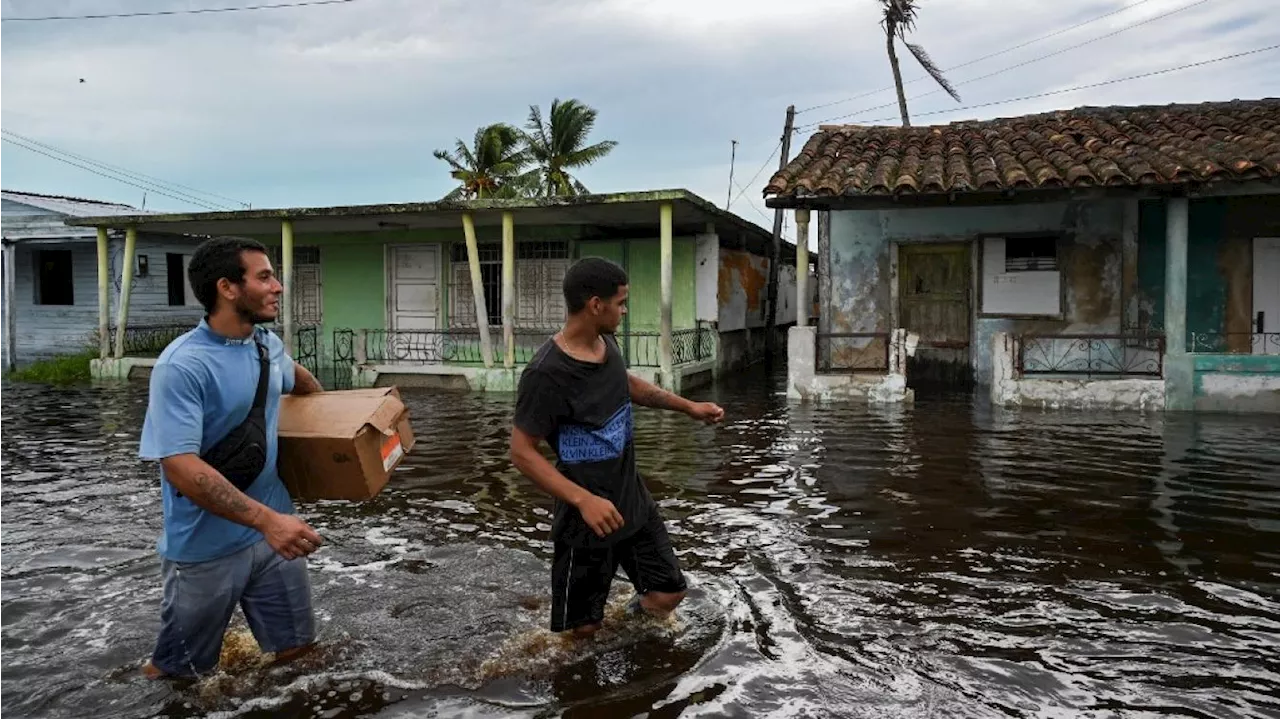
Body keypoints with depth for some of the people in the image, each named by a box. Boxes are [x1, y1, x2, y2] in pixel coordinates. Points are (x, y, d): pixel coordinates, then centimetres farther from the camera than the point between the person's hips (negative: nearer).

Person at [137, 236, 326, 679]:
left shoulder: (268, 344, 1)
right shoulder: (182, 365, -22)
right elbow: (179, 466, -28)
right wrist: (266, 520, -34)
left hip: (272, 528, 6)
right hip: (207, 547, -6)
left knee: (297, 647, 13)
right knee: (178, 670, 14)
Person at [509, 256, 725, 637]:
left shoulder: (606, 342, -2)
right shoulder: (546, 374, -27)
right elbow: (522, 453, -22)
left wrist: (689, 406, 14)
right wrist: (584, 500, -30)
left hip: (632, 498, 7)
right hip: (588, 513, -7)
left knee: (668, 594, 13)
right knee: (582, 629, 7)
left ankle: (630, 615, 44)